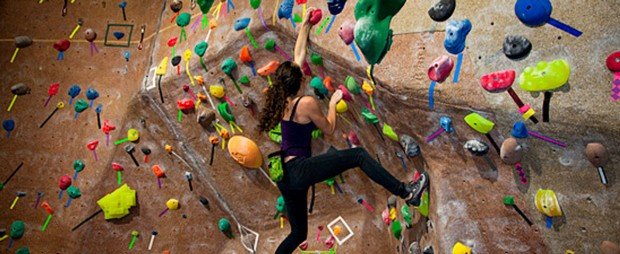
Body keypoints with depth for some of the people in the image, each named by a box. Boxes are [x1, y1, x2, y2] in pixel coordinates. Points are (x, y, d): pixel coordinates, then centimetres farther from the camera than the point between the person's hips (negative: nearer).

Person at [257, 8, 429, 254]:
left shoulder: (283, 99, 10)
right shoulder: (307, 103, -11)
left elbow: (298, 57, 20)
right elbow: (329, 129, 2)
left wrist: (305, 25, 28)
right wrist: (333, 102, 15)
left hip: (286, 175, 8)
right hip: (301, 169, -8)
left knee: (298, 233, 19)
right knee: (358, 155, -10)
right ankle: (406, 193, -15)